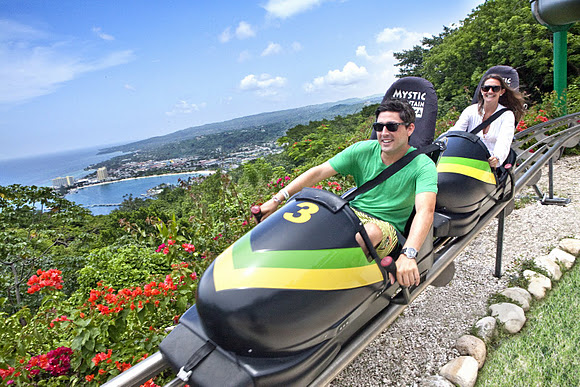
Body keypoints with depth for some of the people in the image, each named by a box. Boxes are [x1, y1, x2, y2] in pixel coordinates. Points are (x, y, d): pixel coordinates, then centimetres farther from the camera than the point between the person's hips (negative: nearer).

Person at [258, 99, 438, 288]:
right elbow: (319, 172, -6)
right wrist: (277, 199, -13)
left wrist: (408, 254, -44)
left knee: (372, 232, -39)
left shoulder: (423, 165, -11)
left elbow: (425, 211, -26)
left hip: (388, 228, -3)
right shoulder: (363, 150, -2)